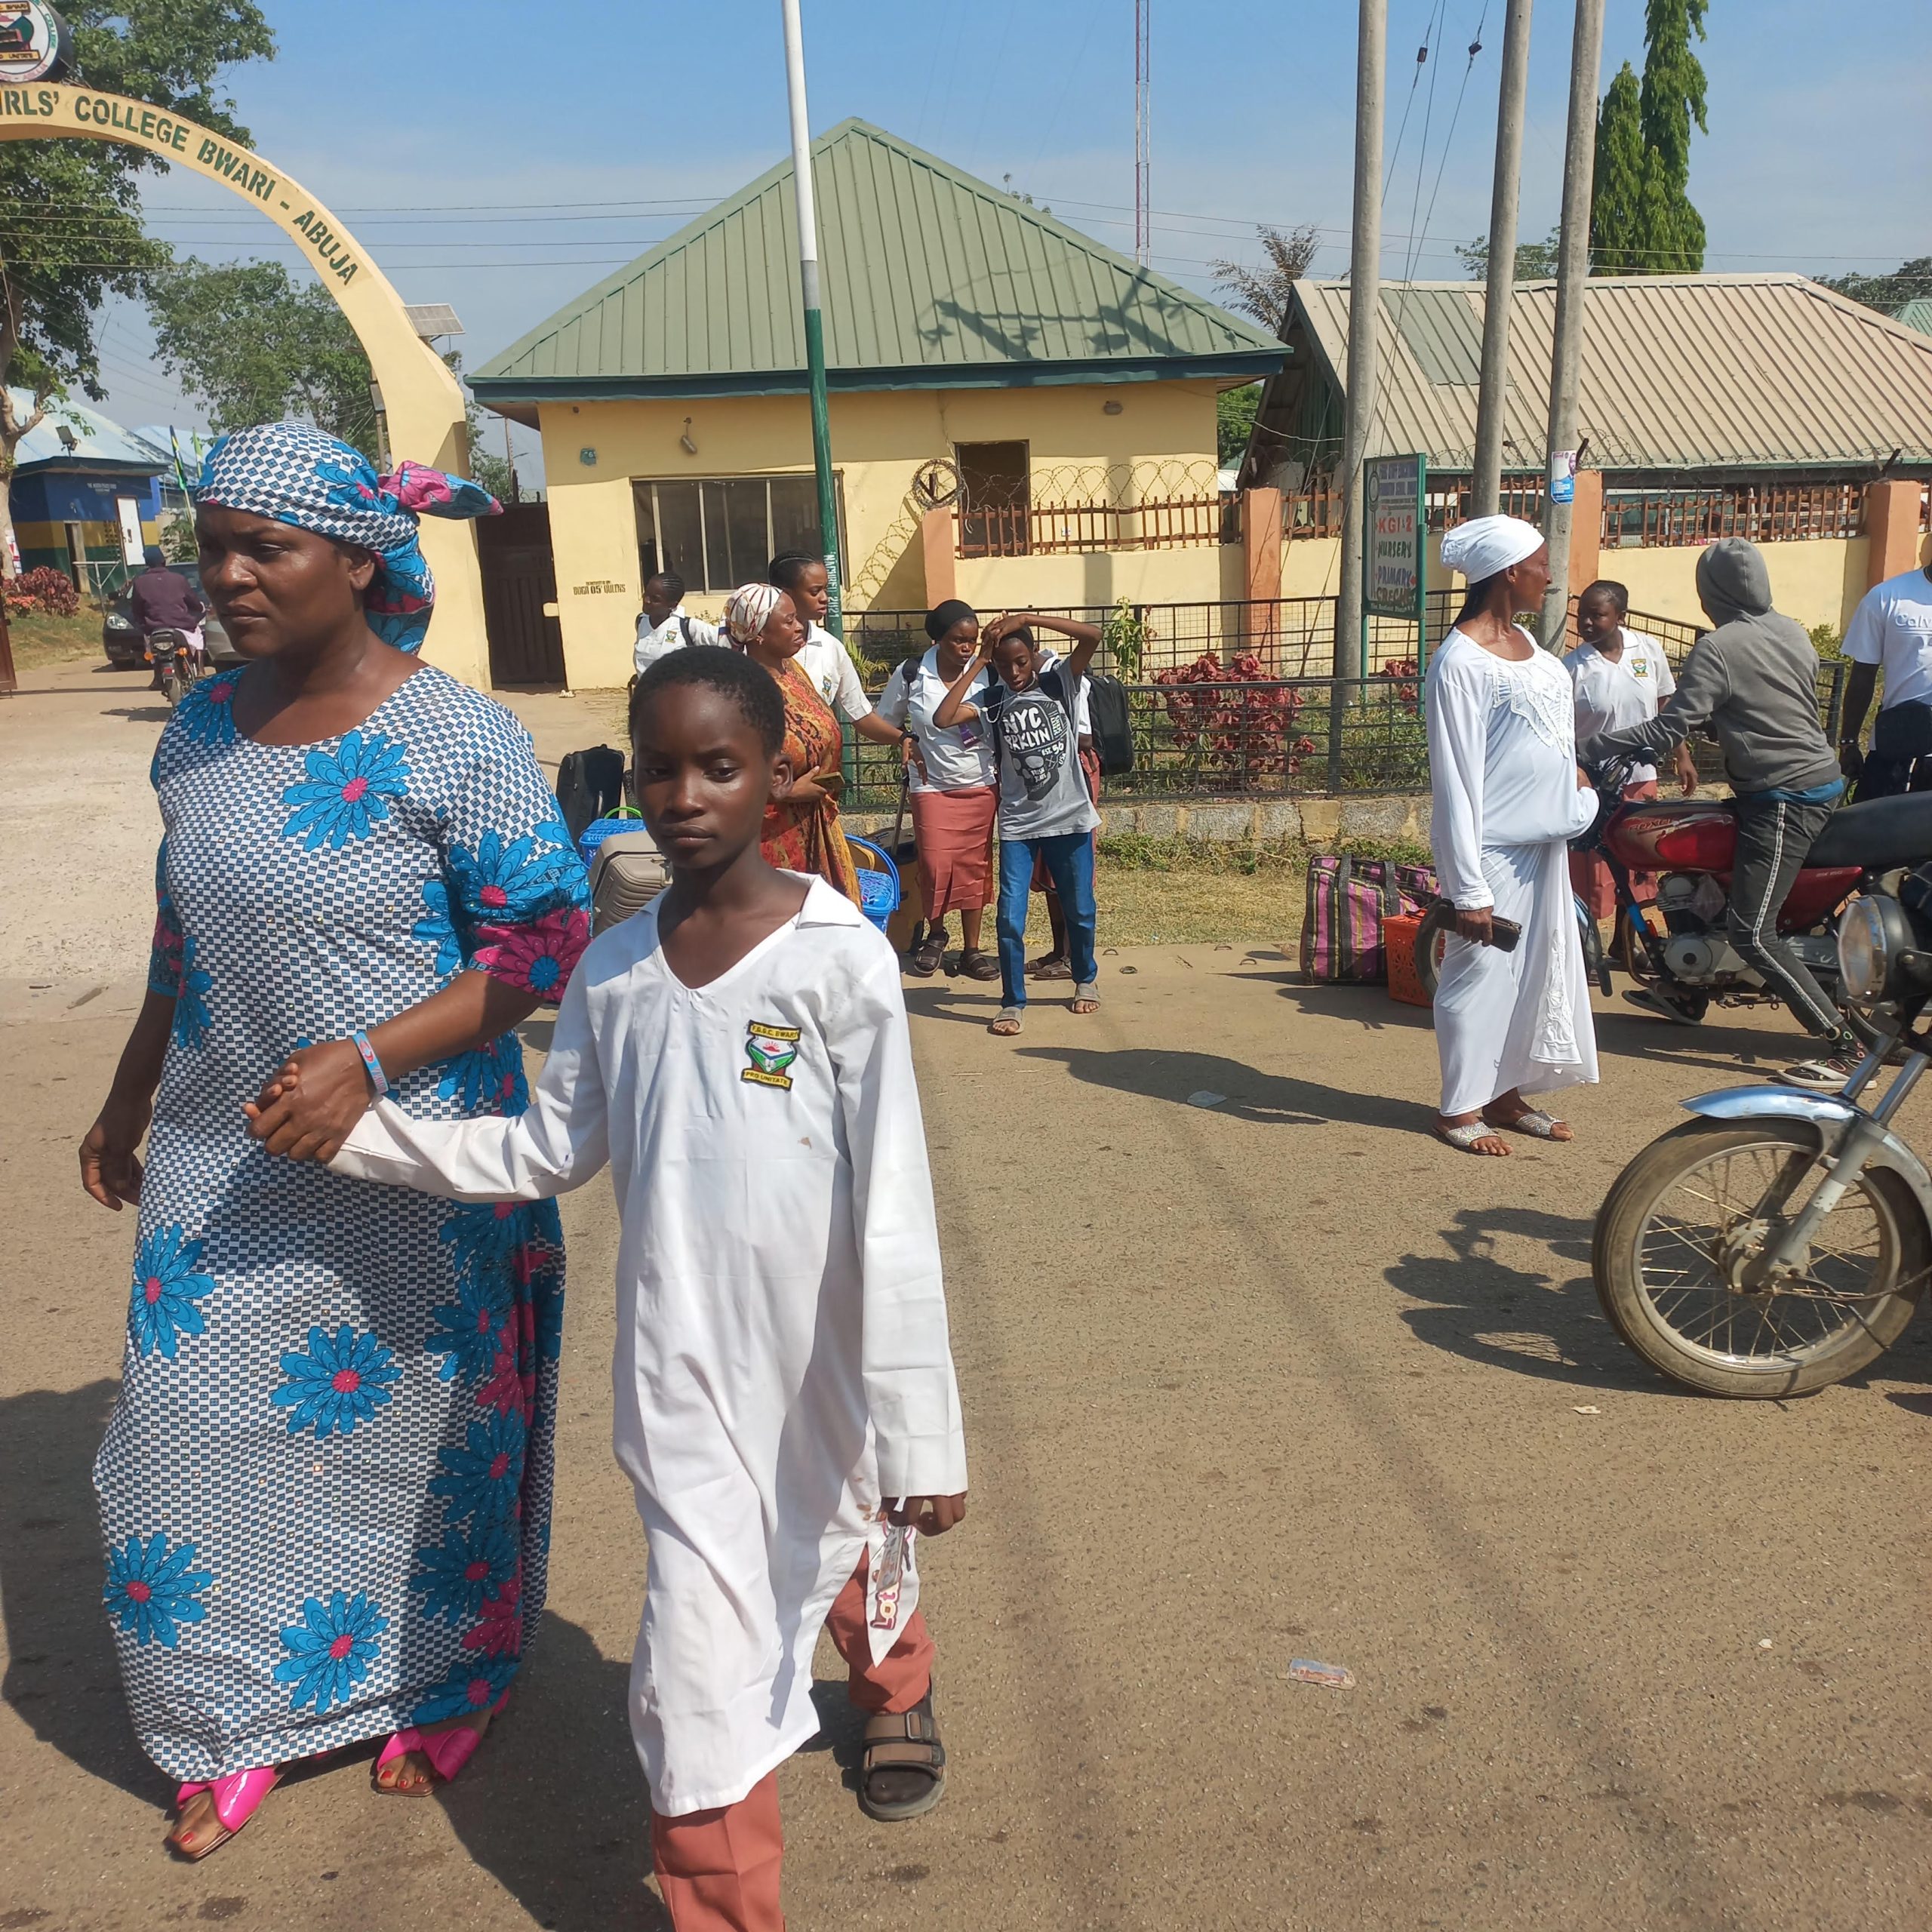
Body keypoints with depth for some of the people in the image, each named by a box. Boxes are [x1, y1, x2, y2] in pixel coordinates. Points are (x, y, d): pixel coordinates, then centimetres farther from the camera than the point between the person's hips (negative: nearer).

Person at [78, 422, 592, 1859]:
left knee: (412, 1431, 13)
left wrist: (366, 1060, -25)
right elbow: (183, 940, 15)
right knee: (196, 1436, 12)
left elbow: (547, 945, -16)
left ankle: (446, 1690, 40)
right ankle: (239, 1724, 37)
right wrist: (129, 1101, 20)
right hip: (220, 1168, 5)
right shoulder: (203, 728, 3)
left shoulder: (457, 739, -16)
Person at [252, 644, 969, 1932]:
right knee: (701, 1654, 1)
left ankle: (896, 1696, 61)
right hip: (681, 1372, 2)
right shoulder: (613, 969, -3)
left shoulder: (841, 959, -17)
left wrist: (919, 1434, -15)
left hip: (823, 1358, -1)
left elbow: (894, 1214, -17)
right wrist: (358, 1132, -1)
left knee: (858, 1551, 26)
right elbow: (551, 1153, 6)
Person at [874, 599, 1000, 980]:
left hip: (981, 787, 1)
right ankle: (935, 935, 18)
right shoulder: (911, 674, -6)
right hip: (933, 787, -1)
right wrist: (908, 742, -6)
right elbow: (885, 720, 8)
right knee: (935, 865, -9)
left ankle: (972, 950, 16)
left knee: (975, 866, 6)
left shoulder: (985, 673, -4)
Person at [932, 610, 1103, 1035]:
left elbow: (1093, 636, -17)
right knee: (1011, 917, -7)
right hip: (1017, 825, 0)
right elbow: (943, 718, -17)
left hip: (1071, 820, 0)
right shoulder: (991, 699, -1)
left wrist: (1026, 617, -20)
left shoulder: (1060, 683, -2)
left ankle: (1086, 980, 37)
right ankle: (1013, 1003, 5)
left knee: (1079, 911, 14)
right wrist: (979, 661, -13)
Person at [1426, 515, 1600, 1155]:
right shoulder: (1461, 660, -18)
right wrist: (1469, 887, -20)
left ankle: (1505, 1094, 26)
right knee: (1481, 971, 1)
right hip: (1494, 847, -9)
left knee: (1538, 967, 14)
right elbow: (1455, 781, -19)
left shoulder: (1523, 639, 10)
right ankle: (1459, 1108, 14)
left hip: (1542, 840, 9)